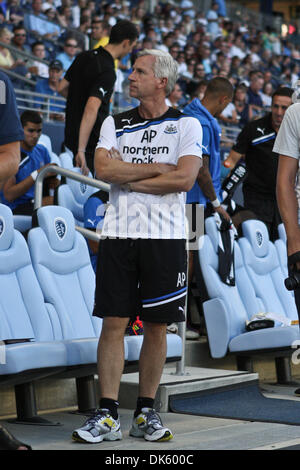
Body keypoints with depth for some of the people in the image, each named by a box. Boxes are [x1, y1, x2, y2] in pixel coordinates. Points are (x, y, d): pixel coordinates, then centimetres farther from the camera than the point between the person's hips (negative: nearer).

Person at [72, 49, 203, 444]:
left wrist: (127, 177, -7)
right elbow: (103, 169, -5)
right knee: (113, 323, -2)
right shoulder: (114, 124, 12)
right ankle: (107, 415, 2)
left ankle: (145, 412, 13)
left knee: (156, 326, 3)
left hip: (165, 237, -1)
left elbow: (184, 178, -11)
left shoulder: (187, 125, 3)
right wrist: (158, 168, -8)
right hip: (119, 234, 2)